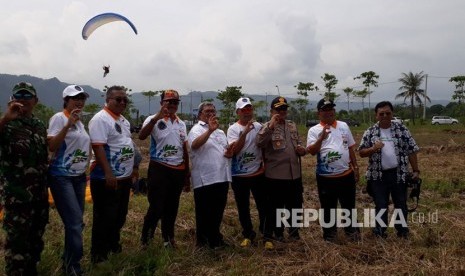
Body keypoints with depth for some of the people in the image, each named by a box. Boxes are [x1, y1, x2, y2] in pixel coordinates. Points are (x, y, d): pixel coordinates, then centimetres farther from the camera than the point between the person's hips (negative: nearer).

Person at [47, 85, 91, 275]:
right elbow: (51, 146, -19)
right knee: (75, 222, -10)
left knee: (75, 222, 10)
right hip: (61, 177, -7)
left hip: (79, 177, 7)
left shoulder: (80, 122, 14)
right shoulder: (59, 118, -9)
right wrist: (68, 124, -24)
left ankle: (69, 259, 26)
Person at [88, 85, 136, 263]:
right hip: (107, 179, -9)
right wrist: (108, 173, -28)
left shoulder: (123, 120, 14)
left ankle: (113, 245, 37)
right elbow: (98, 147, -23)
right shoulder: (101, 119, -15)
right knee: (105, 218, 2)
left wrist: (132, 167, 19)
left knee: (119, 216, 19)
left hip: (124, 177, 9)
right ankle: (99, 255, 17)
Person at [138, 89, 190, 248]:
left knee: (172, 208, 14)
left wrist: (187, 174, 15)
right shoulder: (154, 120, -5)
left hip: (178, 170, 5)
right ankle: (145, 240, 15)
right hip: (159, 169, -5)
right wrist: (156, 118, -34)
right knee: (156, 207, -4)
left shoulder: (182, 124, 12)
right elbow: (141, 136, -24)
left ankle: (168, 238, 30)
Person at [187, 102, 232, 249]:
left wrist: (229, 153, 2)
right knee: (204, 212, 4)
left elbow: (227, 150, 26)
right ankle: (203, 241, 17)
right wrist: (210, 130, -38)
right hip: (204, 179, -7)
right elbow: (194, 145, -26)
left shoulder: (220, 132, 20)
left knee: (218, 211, 16)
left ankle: (215, 238, 31)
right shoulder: (197, 129, -5)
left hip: (222, 177, 7)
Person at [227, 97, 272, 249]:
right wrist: (245, 132, -28)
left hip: (258, 174, 2)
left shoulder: (259, 126, 3)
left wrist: (265, 162, 5)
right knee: (243, 208, 11)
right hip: (239, 176, -1)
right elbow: (234, 150, -20)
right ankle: (248, 235, 28)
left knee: (264, 206, 5)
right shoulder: (233, 129, -6)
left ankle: (267, 237, 18)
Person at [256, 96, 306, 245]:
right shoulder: (267, 126, -6)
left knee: (295, 205, 16)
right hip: (275, 175, -5)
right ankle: (278, 233, 26)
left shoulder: (292, 125, 12)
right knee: (277, 206, 9)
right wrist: (271, 126, -27)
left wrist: (302, 149, 0)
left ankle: (294, 231, 34)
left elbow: (298, 142, 23)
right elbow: (260, 143, -24)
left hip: (294, 174, 6)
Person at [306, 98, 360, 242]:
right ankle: (329, 234, 27)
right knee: (328, 207, 11)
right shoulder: (314, 130, -5)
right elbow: (311, 151, -17)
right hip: (326, 177, -2)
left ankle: (351, 230, 34)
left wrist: (355, 167, 12)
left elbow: (351, 148, 13)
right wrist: (322, 138, -31)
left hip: (346, 175, 3)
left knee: (349, 205, 16)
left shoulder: (344, 126, 6)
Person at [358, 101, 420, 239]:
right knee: (381, 205, 10)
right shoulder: (370, 132, 0)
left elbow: (411, 150, 1)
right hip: (378, 175, 0)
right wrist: (373, 149, -19)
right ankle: (380, 231, 25)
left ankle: (402, 230, 31)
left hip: (399, 174, 1)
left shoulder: (401, 129, 0)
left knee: (401, 204, 13)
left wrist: (416, 171, -2)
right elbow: (361, 152, 1)